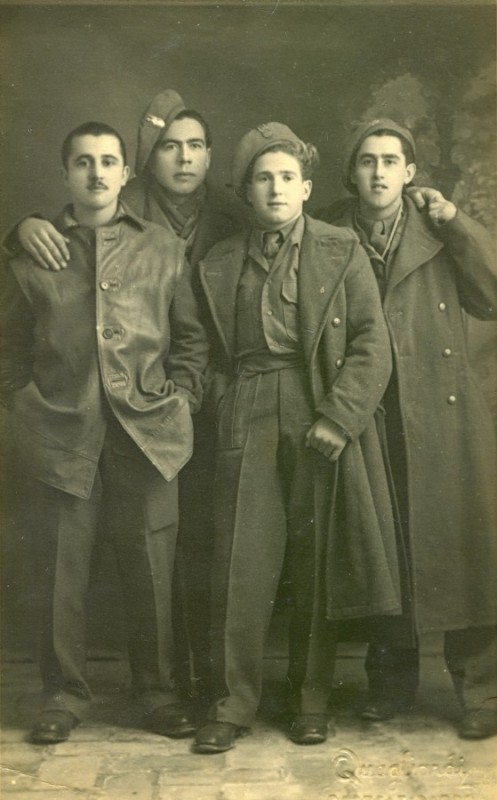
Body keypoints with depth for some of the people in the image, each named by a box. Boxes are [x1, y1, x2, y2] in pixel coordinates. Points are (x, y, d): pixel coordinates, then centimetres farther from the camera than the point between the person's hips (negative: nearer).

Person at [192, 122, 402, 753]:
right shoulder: (221, 265, 13)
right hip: (249, 424, 1)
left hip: (321, 422, -1)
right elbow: (215, 355, 15)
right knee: (241, 566, -3)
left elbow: (372, 346, -2)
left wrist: (336, 419, -12)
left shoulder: (342, 253, 5)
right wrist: (224, 415, -1)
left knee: (318, 565, 4)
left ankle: (311, 700, 19)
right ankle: (234, 702, 9)